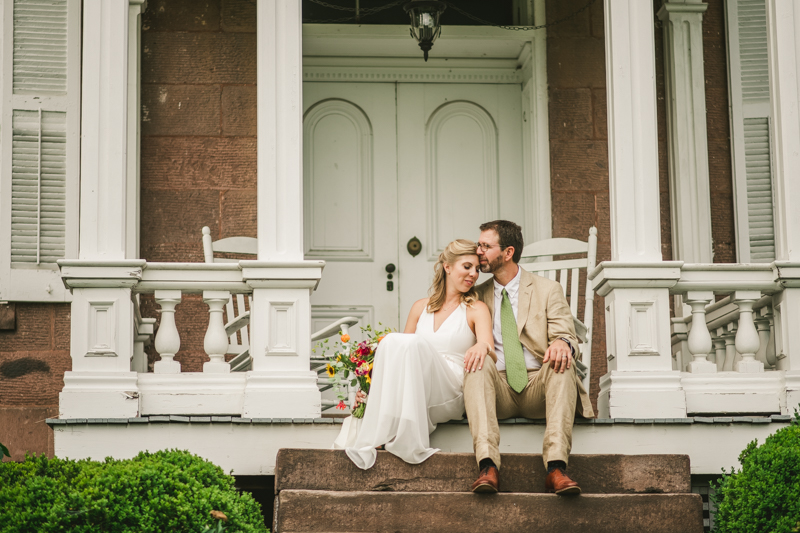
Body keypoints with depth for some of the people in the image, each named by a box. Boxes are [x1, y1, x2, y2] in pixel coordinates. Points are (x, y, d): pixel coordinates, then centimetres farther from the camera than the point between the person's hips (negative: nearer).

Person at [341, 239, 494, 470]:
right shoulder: (421, 308, 20)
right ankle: (378, 436, -33)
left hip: (450, 396, -3)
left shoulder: (476, 309, 10)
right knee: (391, 341, -27)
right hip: (412, 392, 3)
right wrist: (369, 390, 6)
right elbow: (401, 354, 24)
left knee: (414, 344, -30)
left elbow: (491, 356, -7)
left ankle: (406, 436, -38)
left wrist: (483, 346, -34)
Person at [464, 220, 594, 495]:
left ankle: (556, 467, -46)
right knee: (479, 361, -30)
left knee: (562, 363, -32)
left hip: (539, 389, -1)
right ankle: (488, 466, -46)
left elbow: (567, 337, 0)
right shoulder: (479, 295, 17)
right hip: (498, 391, 1)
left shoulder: (548, 290, 9)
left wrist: (562, 343, -28)